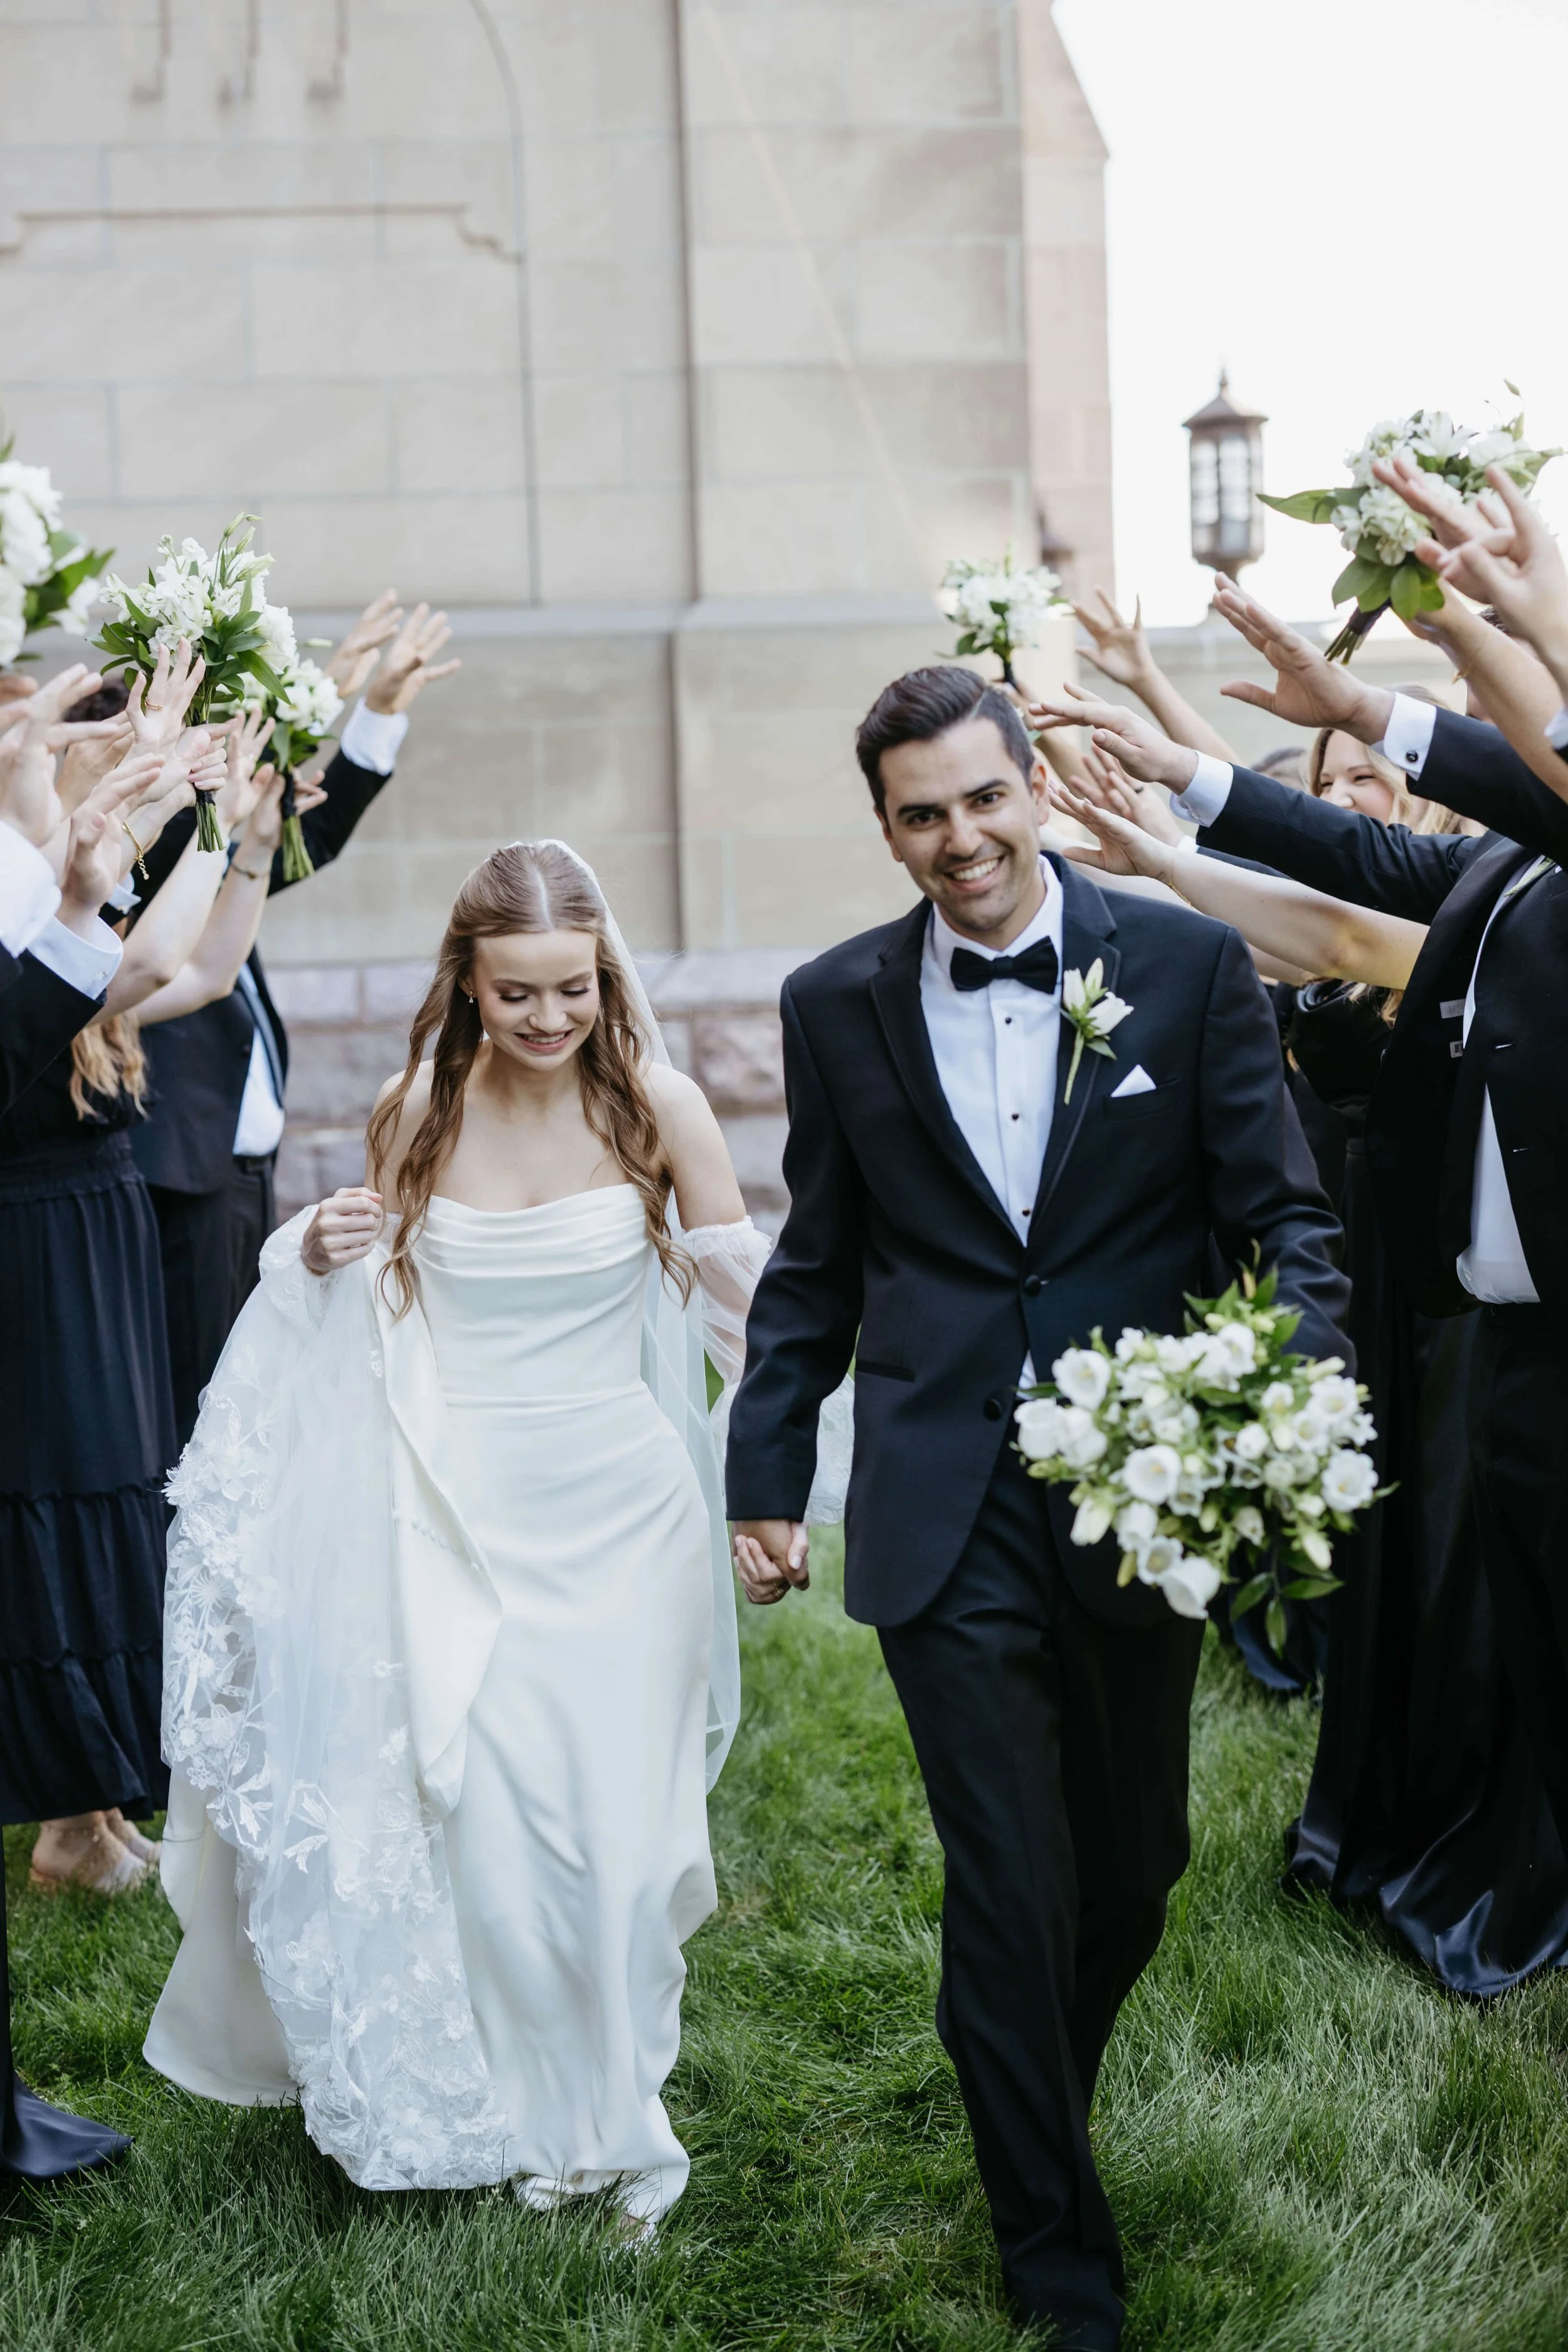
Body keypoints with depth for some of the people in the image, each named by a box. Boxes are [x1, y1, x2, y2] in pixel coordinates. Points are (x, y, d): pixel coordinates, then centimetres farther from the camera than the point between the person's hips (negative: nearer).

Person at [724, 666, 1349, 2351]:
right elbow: (815, 1270, 10)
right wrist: (764, 1476, 8)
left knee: (1133, 1869, 16)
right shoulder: (838, 1005, 3)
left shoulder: (1189, 966, -2)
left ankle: (1037, 2102, 47)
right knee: (1010, 1891, 2)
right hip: (950, 1519, 0)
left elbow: (1280, 1217, -1)